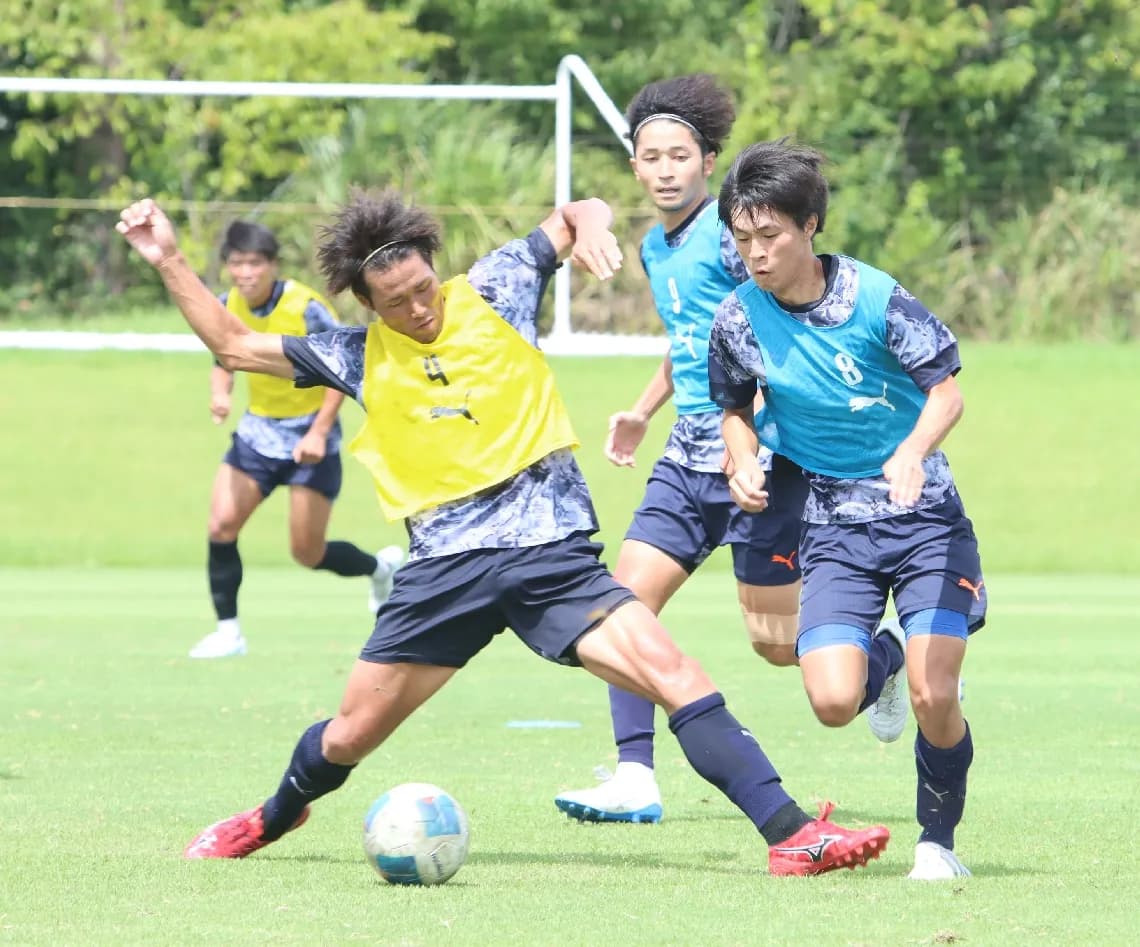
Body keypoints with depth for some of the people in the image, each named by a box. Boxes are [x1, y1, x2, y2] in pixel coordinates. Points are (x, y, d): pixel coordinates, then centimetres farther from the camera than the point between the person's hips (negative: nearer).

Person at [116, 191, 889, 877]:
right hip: (446, 565, 2)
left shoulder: (492, 292, 3)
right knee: (350, 737, 10)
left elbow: (577, 216, 13)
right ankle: (272, 820, 43)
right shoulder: (356, 357, 7)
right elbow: (234, 346, 14)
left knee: (674, 673, -20)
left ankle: (792, 836, -23)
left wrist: (591, 226, -11)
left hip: (551, 552, -2)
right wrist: (169, 261, 8)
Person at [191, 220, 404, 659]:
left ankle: (381, 566, 30)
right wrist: (219, 392, -12)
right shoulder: (227, 306, -5)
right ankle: (228, 631, -3)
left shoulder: (306, 308, -20)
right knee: (221, 524, -14)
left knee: (308, 553, -1)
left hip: (308, 436, -5)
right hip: (258, 430, 5)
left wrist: (320, 431, -20)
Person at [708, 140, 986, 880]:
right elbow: (736, 408, 13)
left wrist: (914, 452, -30)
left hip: (925, 514, -2)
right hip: (836, 526, 2)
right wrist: (744, 463, -7)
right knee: (833, 701, -16)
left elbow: (947, 391, -10)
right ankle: (884, 658, 23)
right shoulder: (739, 321, -6)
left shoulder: (874, 297, -14)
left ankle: (939, 841, 12)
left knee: (934, 700, -16)